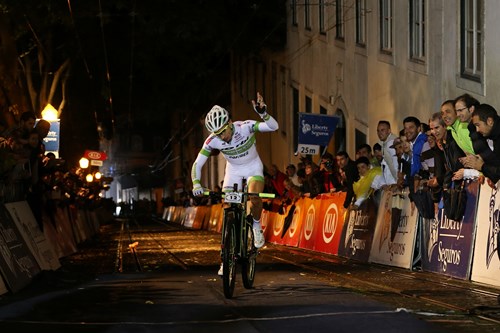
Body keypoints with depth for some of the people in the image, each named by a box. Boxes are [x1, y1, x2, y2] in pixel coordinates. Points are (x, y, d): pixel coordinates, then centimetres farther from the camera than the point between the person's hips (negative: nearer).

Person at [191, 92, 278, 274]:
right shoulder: (212, 141, -24)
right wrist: (196, 184, -37)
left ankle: (256, 226, 0)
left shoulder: (245, 127, -30)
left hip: (253, 167, -2)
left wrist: (263, 113, -57)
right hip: (233, 170, 2)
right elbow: (197, 164, -20)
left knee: (255, 198, -32)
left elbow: (274, 126, -38)